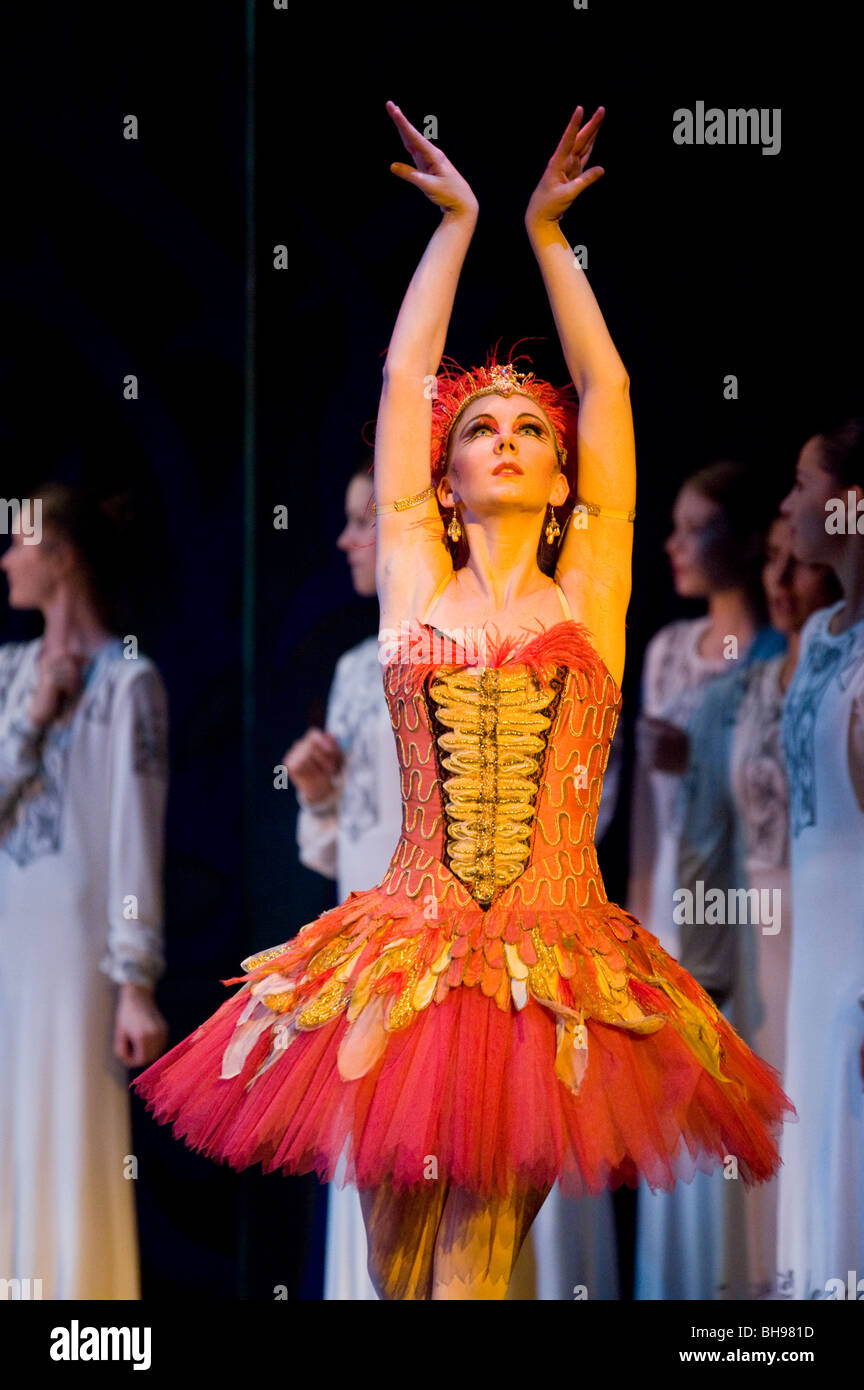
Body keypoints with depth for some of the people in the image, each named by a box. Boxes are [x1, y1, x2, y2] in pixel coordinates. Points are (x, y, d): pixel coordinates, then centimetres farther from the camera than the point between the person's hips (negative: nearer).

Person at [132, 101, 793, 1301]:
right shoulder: (417, 589, 8)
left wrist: (547, 232, 18)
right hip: (408, 952, 1)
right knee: (395, 1261, 5)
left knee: (478, 1253, -5)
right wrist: (455, 223, 18)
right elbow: (404, 376, 11)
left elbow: (606, 385, 11)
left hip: (556, 962, -1)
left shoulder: (587, 594, 8)